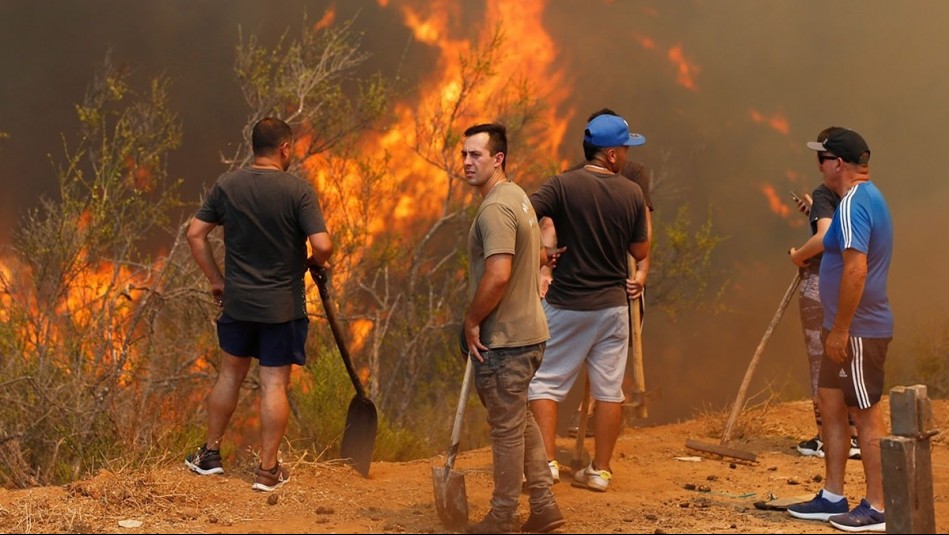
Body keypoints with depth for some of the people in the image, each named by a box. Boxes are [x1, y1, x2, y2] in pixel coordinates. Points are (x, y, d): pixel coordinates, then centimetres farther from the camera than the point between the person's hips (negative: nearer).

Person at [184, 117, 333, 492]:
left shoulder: (227, 185, -1)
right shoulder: (298, 191, -13)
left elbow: (196, 233, 2)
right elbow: (323, 246, -20)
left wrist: (215, 279, 10)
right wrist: (314, 263, 3)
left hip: (237, 302, 4)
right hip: (283, 306, -4)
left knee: (230, 375, 19)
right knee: (274, 384, 2)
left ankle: (210, 454, 28)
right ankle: (268, 470, 7)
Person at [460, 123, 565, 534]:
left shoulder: (495, 209, -20)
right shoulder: (517, 197, 12)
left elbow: (497, 275, -29)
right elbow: (538, 257, 23)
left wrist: (471, 321, -16)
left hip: (504, 340, -10)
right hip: (528, 330, 10)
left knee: (507, 428, 1)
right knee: (520, 420, 20)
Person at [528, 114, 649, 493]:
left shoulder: (563, 186, -11)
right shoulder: (632, 193, -3)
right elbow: (640, 252, 4)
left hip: (566, 304, -2)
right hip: (613, 304, 3)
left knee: (546, 382, 6)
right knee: (609, 389, 9)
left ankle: (546, 461, -3)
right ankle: (600, 470, 14)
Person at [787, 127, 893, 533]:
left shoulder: (853, 202, -18)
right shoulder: (868, 197, 14)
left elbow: (856, 268, -27)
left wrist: (840, 329, -24)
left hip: (859, 330, -10)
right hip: (847, 328, 10)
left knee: (866, 415, -4)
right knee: (830, 403, 15)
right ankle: (832, 497, 22)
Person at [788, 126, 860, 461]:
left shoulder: (824, 194, -13)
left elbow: (825, 237, -27)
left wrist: (799, 255, -11)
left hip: (821, 283, -7)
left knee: (822, 362, 2)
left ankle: (827, 439, 7)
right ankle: (854, 437, 15)